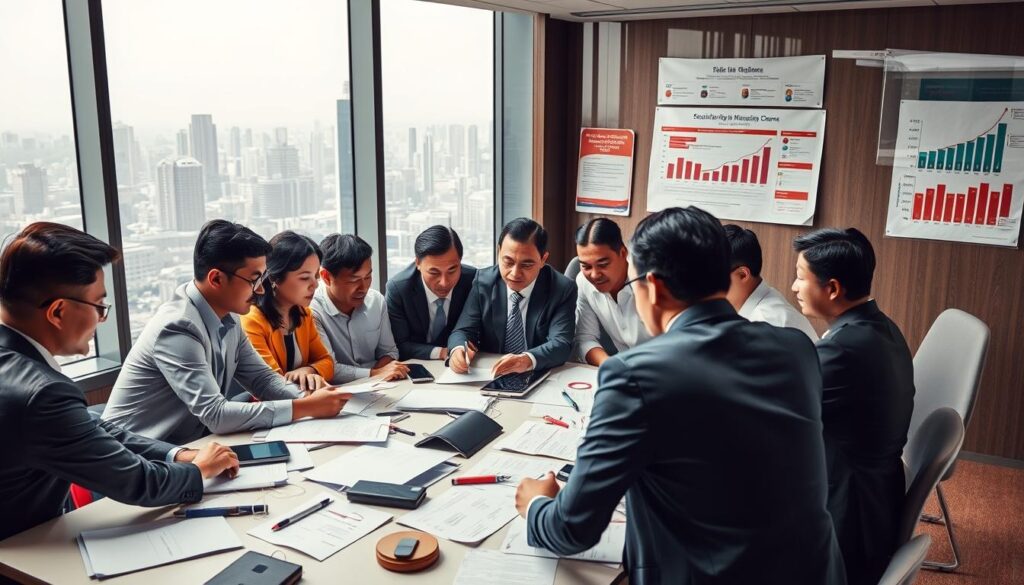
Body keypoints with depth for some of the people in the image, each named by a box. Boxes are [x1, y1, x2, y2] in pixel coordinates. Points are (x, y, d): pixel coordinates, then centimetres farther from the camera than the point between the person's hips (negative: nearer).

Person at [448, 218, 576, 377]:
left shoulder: (563, 289, -8)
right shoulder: (483, 282, 0)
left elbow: (561, 344, -18)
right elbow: (464, 330, -2)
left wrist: (527, 360, -38)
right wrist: (457, 350, -26)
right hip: (488, 377, 2)